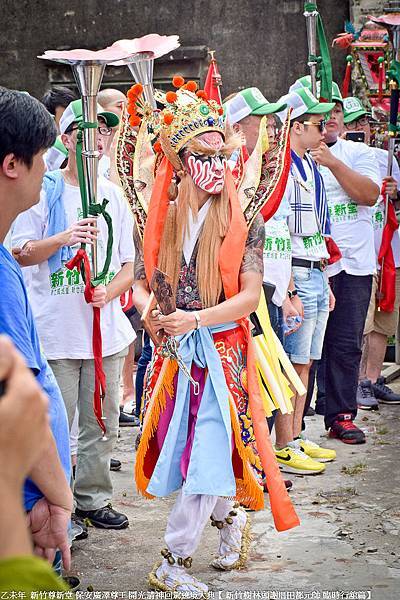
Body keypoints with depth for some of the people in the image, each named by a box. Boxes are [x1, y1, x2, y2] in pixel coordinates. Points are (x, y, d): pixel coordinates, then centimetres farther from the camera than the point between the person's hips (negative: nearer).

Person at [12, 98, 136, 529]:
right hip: (55, 330, -4)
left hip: (106, 328, 5)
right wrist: (64, 238, -22)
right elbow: (23, 252, -5)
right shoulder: (44, 190, -2)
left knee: (102, 422, 11)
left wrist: (109, 291, -8)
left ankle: (92, 498, 25)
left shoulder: (113, 195, 12)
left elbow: (128, 264, 12)